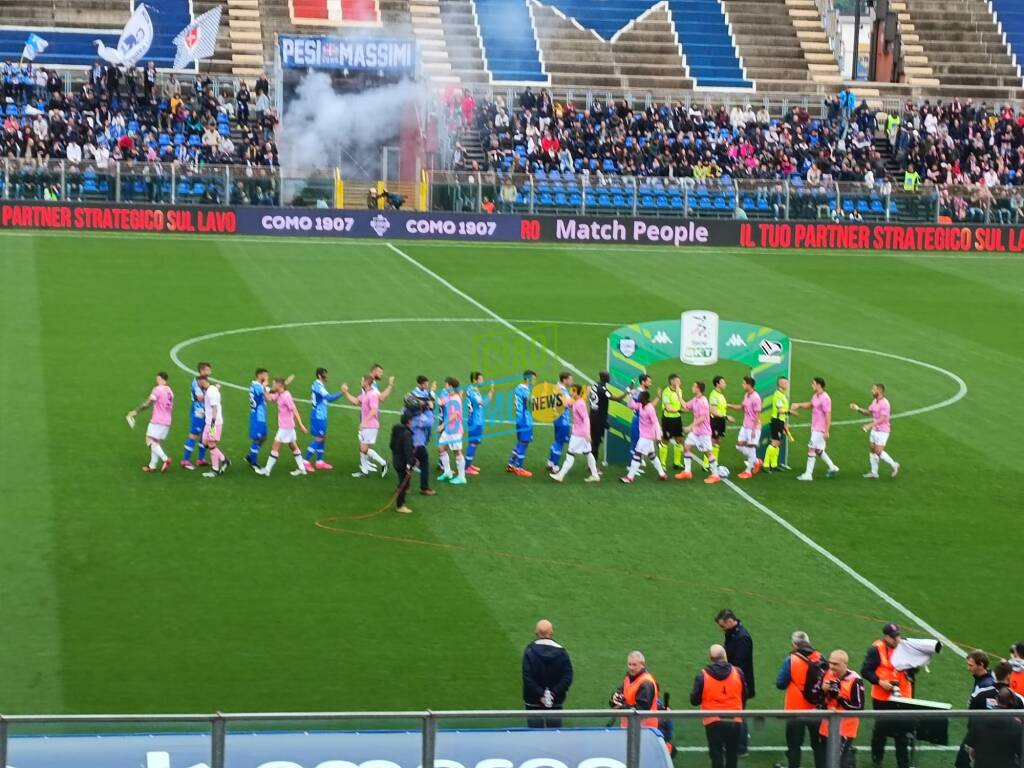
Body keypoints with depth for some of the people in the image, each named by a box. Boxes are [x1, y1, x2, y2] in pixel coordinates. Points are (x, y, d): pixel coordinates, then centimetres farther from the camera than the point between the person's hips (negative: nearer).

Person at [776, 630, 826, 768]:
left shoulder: (791, 660, -16)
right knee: (818, 745, 17)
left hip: (796, 710, -3)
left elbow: (780, 683, -12)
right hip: (816, 710, 4)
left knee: (794, 746, 8)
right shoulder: (820, 659, -4)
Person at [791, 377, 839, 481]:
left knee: (811, 449, -7)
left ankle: (808, 474, -3)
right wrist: (798, 405, 17)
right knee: (818, 450, 16)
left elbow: (828, 415, -21)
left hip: (820, 430, -10)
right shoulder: (815, 396, 9)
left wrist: (826, 431, -22)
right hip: (815, 428, 10)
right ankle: (832, 468, 27)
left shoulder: (825, 398, -20)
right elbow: (811, 405, 30)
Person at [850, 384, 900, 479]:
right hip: (874, 430, 9)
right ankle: (874, 473, 15)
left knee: (878, 451, -10)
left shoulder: (884, 403, -21)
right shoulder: (875, 401, 8)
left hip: (882, 431, -9)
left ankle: (894, 465, 9)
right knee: (872, 450, 8)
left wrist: (870, 425, -33)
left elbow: (882, 419, -27)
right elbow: (868, 412, 16)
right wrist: (858, 409, 2)